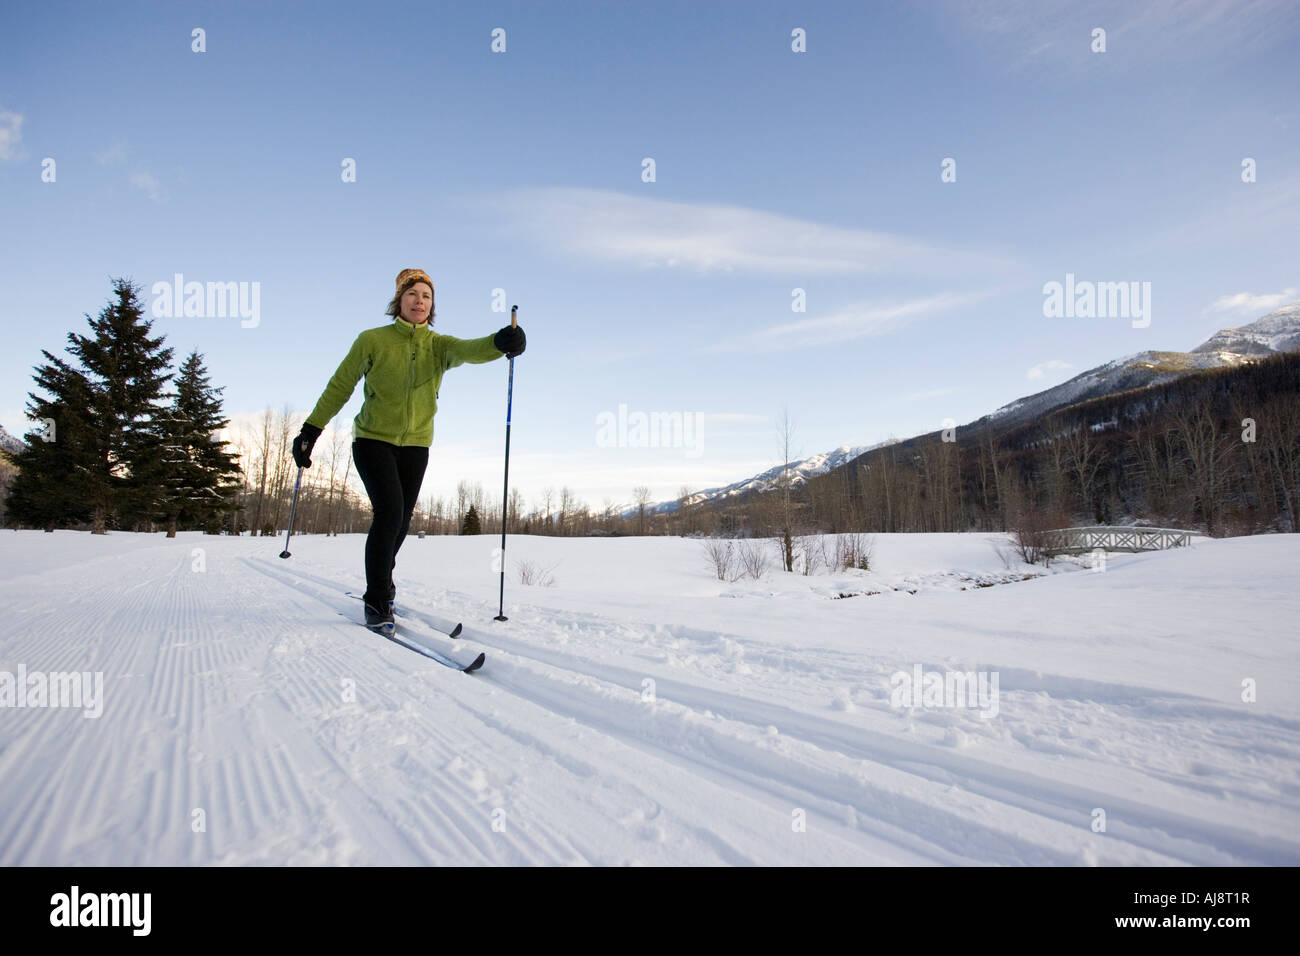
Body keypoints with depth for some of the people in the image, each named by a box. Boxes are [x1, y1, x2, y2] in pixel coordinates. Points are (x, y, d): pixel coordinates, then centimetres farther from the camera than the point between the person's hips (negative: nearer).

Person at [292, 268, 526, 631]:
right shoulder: (373, 340, -4)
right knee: (389, 511, -18)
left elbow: (471, 350, -22)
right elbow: (340, 387, 2)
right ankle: (377, 602, -5)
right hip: (373, 440, -3)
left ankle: (381, 580, 36)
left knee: (401, 521, 8)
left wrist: (501, 342, -45)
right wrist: (311, 430, 0)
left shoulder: (438, 345, 0)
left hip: (415, 445, 3)